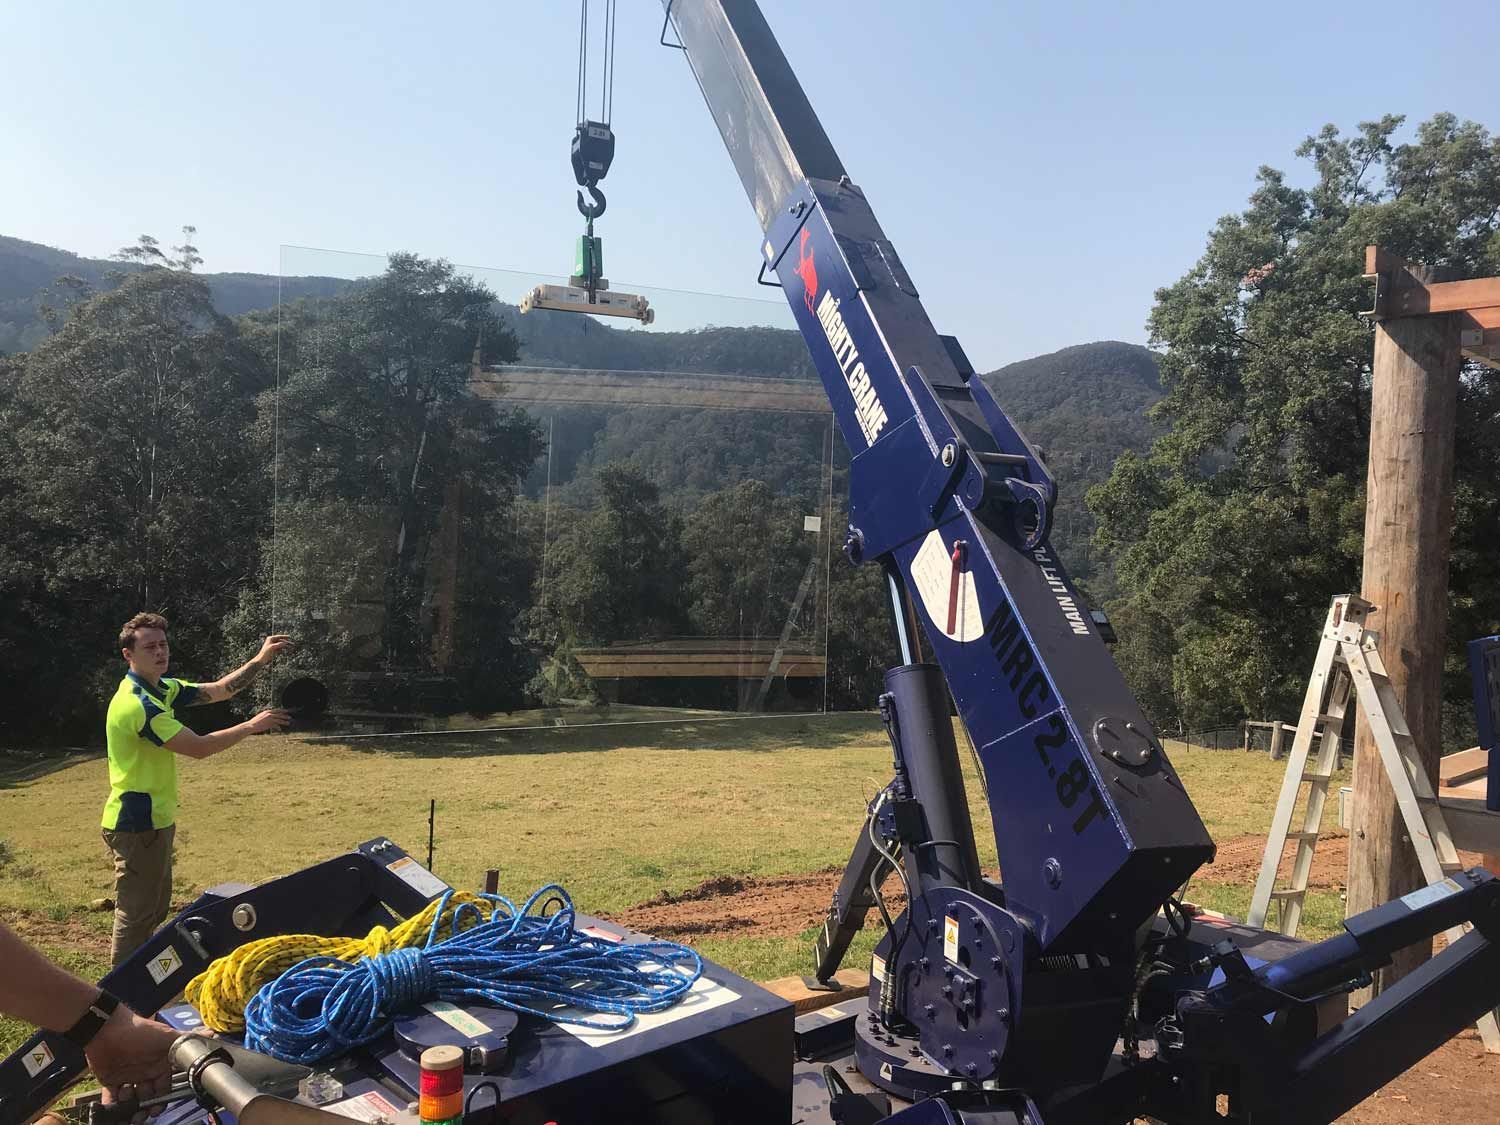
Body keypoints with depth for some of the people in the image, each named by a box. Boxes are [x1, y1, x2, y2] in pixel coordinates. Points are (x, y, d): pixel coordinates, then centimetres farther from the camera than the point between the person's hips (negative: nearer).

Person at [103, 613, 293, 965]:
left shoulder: (163, 689, 9)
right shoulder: (138, 703, -23)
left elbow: (218, 690, 10)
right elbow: (199, 747, -24)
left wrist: (260, 660, -1)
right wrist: (252, 726, -15)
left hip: (154, 819, 11)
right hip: (138, 824, -11)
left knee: (155, 908, 21)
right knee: (136, 915, -1)